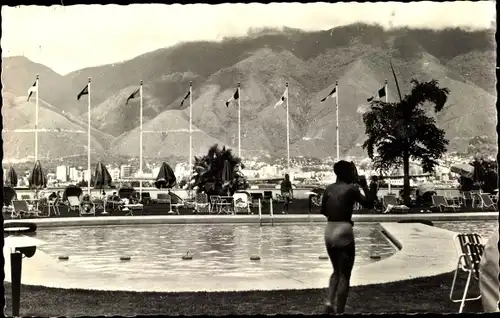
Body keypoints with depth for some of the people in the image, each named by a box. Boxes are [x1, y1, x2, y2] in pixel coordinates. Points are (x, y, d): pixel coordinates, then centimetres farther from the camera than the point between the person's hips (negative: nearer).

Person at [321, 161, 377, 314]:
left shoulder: (328, 189, 9)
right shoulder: (351, 189, -8)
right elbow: (369, 204, -1)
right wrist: (364, 186, 5)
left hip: (329, 231, 6)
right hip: (344, 231, -6)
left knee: (336, 271, 23)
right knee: (345, 274, 4)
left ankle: (330, 301, 7)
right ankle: (339, 310, 4)